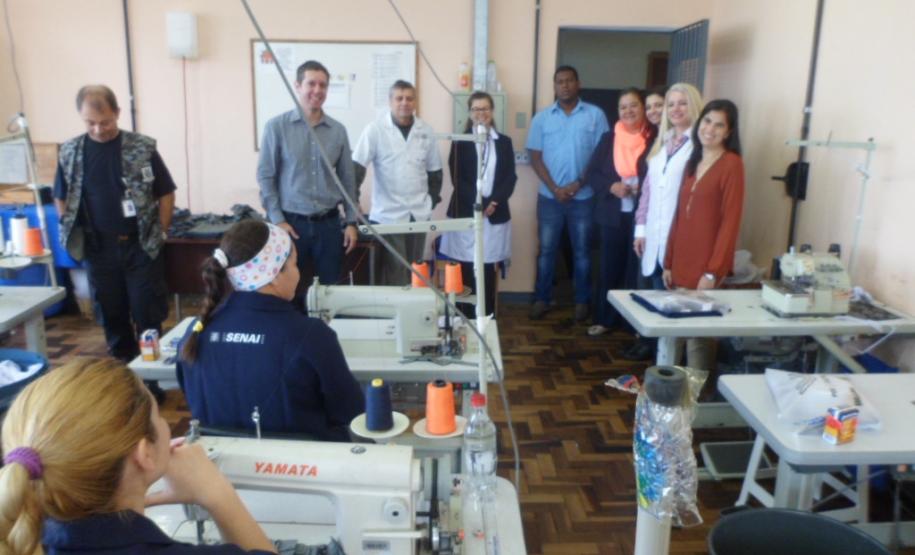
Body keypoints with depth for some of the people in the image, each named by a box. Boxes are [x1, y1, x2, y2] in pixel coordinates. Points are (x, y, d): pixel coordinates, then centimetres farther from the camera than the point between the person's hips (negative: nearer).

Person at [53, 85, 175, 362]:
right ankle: (122, 363, 28)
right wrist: (75, 236, 4)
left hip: (141, 245, -3)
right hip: (98, 248, 3)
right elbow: (61, 199, 12)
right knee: (111, 311, 13)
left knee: (148, 312, 2)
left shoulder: (142, 148, -6)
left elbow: (166, 193, 0)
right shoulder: (70, 152, 1)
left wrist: (160, 234, -3)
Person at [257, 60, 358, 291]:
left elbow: (347, 178, 9)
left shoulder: (338, 130, 6)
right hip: (291, 222, -3)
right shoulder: (277, 126, -3)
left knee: (330, 288, 9)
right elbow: (265, 176, -3)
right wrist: (277, 220, -9)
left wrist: (351, 222, 6)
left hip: (328, 223, 3)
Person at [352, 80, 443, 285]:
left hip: (419, 214, 4)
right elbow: (357, 167, -9)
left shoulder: (426, 131, 5)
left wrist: (433, 199, 7)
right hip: (387, 214, -4)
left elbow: (434, 170, 14)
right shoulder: (376, 129, -6)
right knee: (395, 273, -1)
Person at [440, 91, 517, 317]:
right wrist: (480, 204, -15)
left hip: (495, 215, 2)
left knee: (488, 272, 3)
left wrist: (493, 202, -13)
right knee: (466, 272, -1)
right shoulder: (460, 142, 5)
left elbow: (510, 178, 3)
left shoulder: (504, 142, 11)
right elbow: (457, 179, -3)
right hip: (465, 214, -1)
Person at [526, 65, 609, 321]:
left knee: (582, 251, 8)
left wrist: (579, 183, -12)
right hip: (550, 197, 1)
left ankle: (582, 300, 20)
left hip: (584, 197, -1)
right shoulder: (542, 118, 4)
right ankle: (542, 298, 19)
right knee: (546, 250, 7)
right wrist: (555, 188, -11)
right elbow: (535, 158, 1)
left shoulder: (595, 115, 1)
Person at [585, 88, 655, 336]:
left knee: (637, 268, 4)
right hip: (612, 215, 2)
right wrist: (611, 186, -13)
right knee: (610, 268, 10)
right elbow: (591, 173, 4)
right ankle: (604, 319, 22)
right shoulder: (609, 139, 5)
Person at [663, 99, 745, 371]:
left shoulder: (732, 164, -8)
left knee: (698, 335, -1)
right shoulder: (692, 162, 15)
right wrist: (669, 263, 13)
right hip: (682, 264, 7)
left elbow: (730, 221, -13)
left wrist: (713, 272, -16)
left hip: (706, 267, -7)